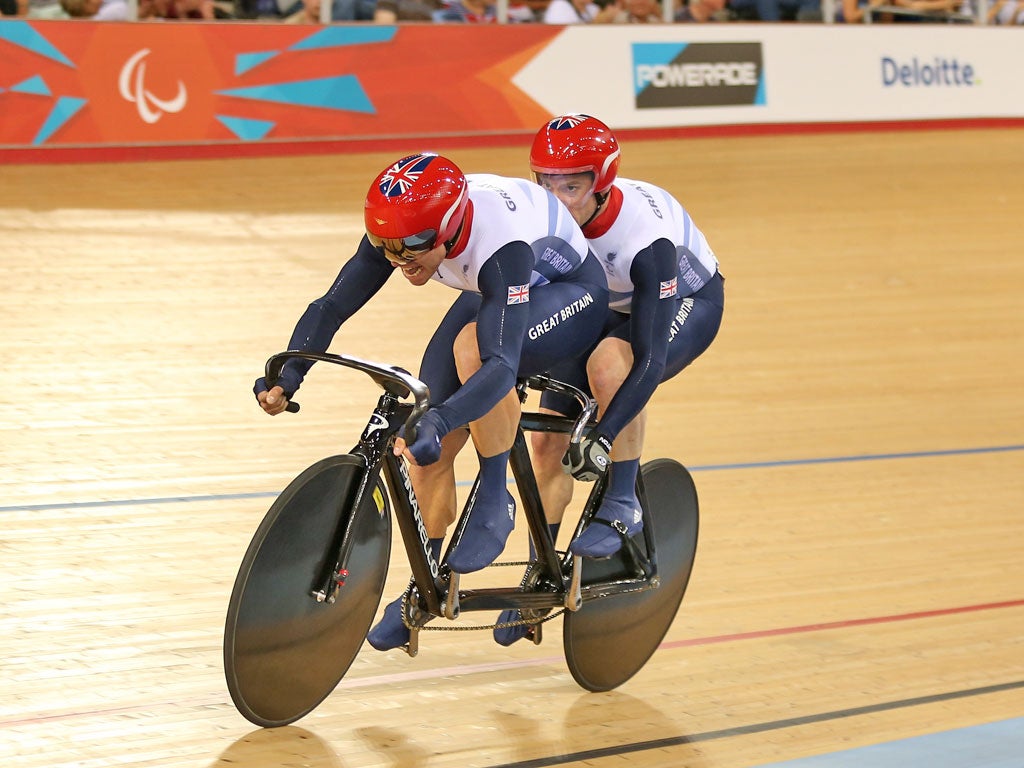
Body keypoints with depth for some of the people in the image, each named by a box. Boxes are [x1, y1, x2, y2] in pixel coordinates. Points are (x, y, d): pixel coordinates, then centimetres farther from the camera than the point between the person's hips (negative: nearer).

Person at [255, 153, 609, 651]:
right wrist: (285, 377, -35)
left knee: (473, 344, -37)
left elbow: (502, 364, -50)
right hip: (490, 293, 6)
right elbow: (332, 306, -21)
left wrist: (438, 421, -63)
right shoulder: (398, 230, -25)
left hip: (572, 295, -6)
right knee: (427, 446, -5)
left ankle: (494, 498, -18)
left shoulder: (499, 244, -42)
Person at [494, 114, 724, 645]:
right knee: (547, 439, -5)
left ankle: (623, 506, -21)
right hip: (600, 307, 5)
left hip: (685, 302, -5)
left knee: (609, 361, -37)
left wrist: (604, 436, -47)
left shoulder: (646, 237, -39)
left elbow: (651, 360, -41)